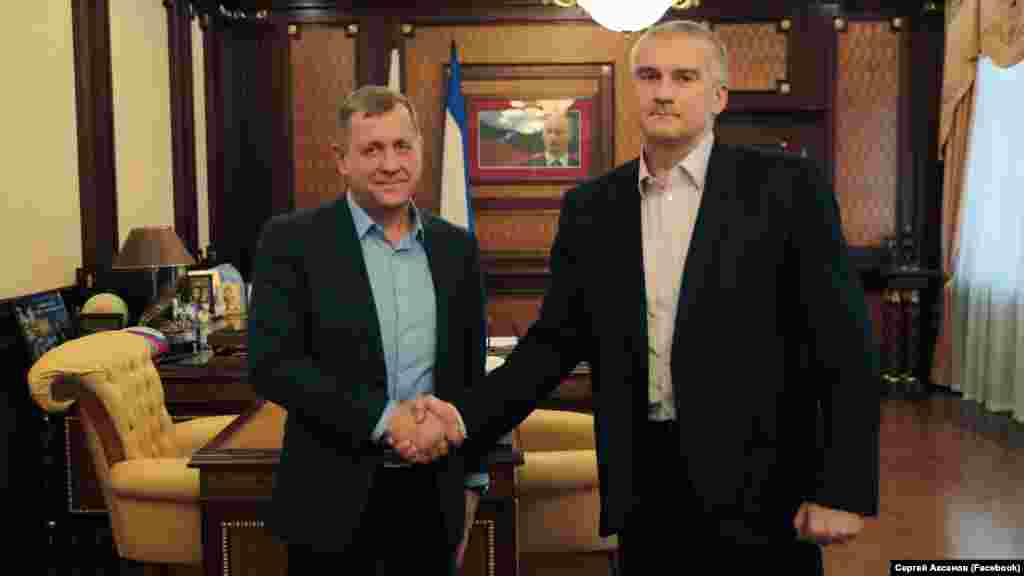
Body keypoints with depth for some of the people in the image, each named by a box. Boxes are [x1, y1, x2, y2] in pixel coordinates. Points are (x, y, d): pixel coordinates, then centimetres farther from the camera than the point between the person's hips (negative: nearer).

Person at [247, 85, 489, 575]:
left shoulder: (456, 247, 5)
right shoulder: (292, 240, -7)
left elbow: (470, 373, 11)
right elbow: (271, 363, -14)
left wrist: (472, 479, 12)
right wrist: (385, 417, -20)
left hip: (432, 496, 4)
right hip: (334, 497, -3)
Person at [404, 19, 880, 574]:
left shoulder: (786, 185, -6)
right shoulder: (590, 206, 5)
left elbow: (843, 343, -7)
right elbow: (557, 340, 5)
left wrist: (843, 489, -12)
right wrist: (467, 416, -8)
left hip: (759, 487, -2)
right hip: (643, 482, 3)